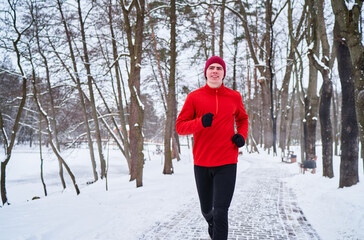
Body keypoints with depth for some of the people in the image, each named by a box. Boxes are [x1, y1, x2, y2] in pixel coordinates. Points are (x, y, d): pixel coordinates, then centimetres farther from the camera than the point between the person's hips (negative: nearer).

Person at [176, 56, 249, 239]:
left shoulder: (234, 97, 4)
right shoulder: (194, 97, -1)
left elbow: (242, 118, 23)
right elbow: (180, 126, -4)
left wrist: (242, 135, 2)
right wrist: (201, 122, -23)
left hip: (226, 163, -1)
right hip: (201, 163, 1)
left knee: (221, 212, -9)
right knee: (206, 209, 19)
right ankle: (211, 224, 53)